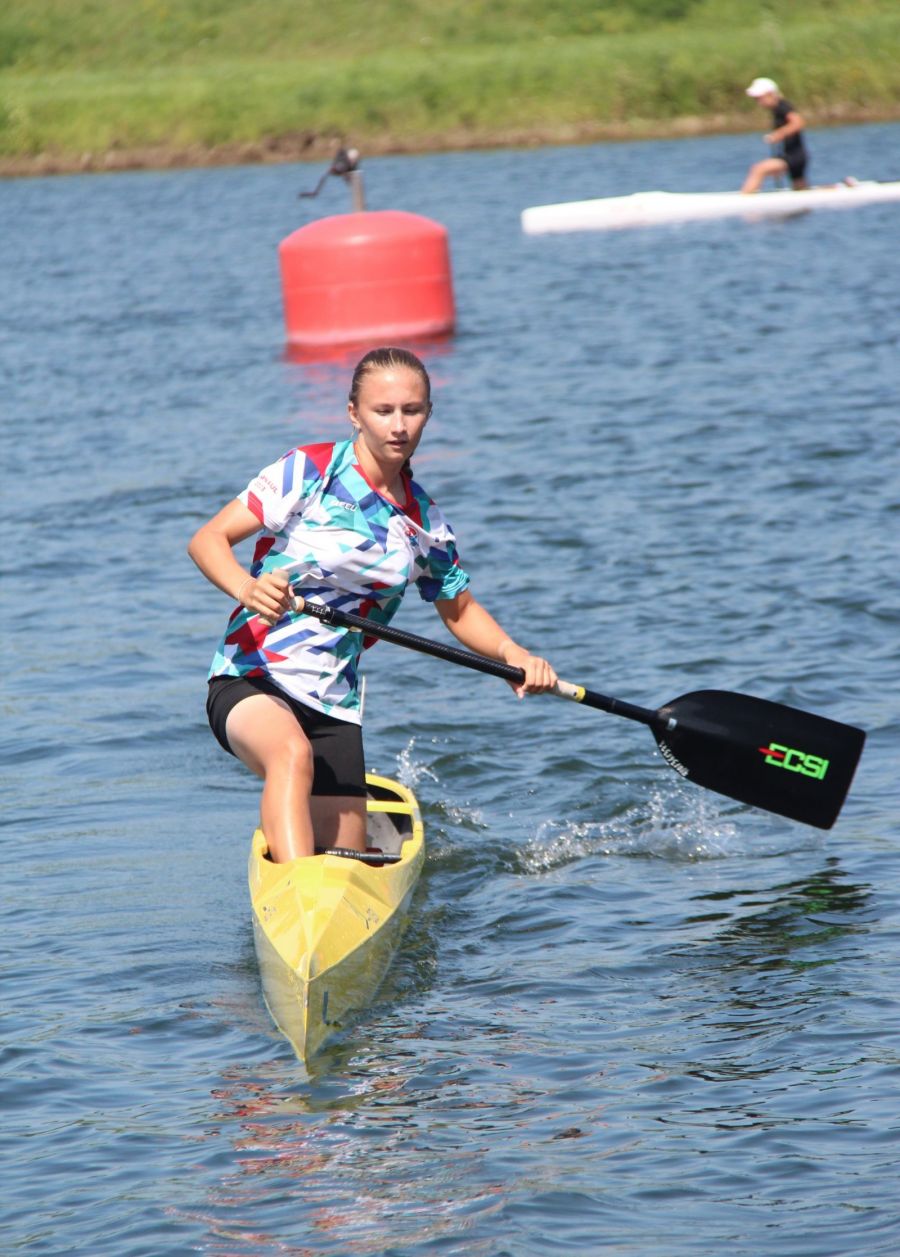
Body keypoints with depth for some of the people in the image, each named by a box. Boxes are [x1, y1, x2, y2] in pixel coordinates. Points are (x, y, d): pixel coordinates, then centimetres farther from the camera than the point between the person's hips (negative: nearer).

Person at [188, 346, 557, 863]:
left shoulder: (425, 521, 8)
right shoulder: (310, 471, -7)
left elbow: (460, 609, 22)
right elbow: (207, 539, -9)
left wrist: (512, 653, 2)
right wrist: (247, 588, -31)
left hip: (335, 704, 5)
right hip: (251, 681, -5)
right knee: (293, 753, -38)